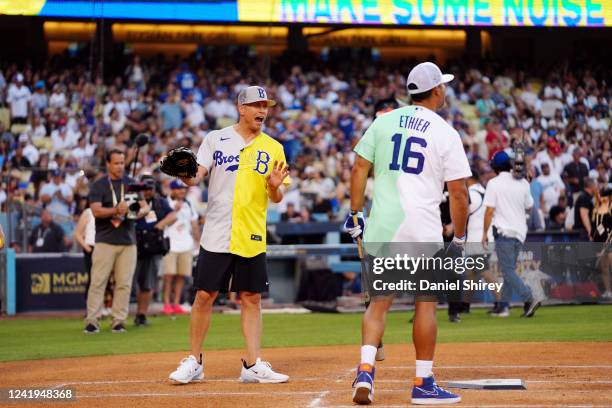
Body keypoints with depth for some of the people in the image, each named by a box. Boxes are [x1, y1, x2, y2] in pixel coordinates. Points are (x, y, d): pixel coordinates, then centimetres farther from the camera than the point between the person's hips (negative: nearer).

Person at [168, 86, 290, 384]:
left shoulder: (273, 148, 8)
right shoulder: (216, 139, 4)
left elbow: (277, 198, 7)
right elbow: (197, 176, -4)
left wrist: (275, 186, -15)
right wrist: (188, 177, -26)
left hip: (253, 237, 2)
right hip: (217, 234, -2)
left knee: (251, 298, 4)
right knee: (204, 295, -1)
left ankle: (253, 365, 8)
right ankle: (194, 362, 9)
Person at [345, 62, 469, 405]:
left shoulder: (384, 122, 8)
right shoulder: (446, 133, -1)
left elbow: (360, 168, 6)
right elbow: (459, 192, -3)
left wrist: (355, 213, 12)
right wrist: (459, 238, 6)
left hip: (381, 224, 4)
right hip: (422, 227, -3)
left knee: (380, 300, 9)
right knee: (426, 301, 6)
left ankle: (365, 371, -9)